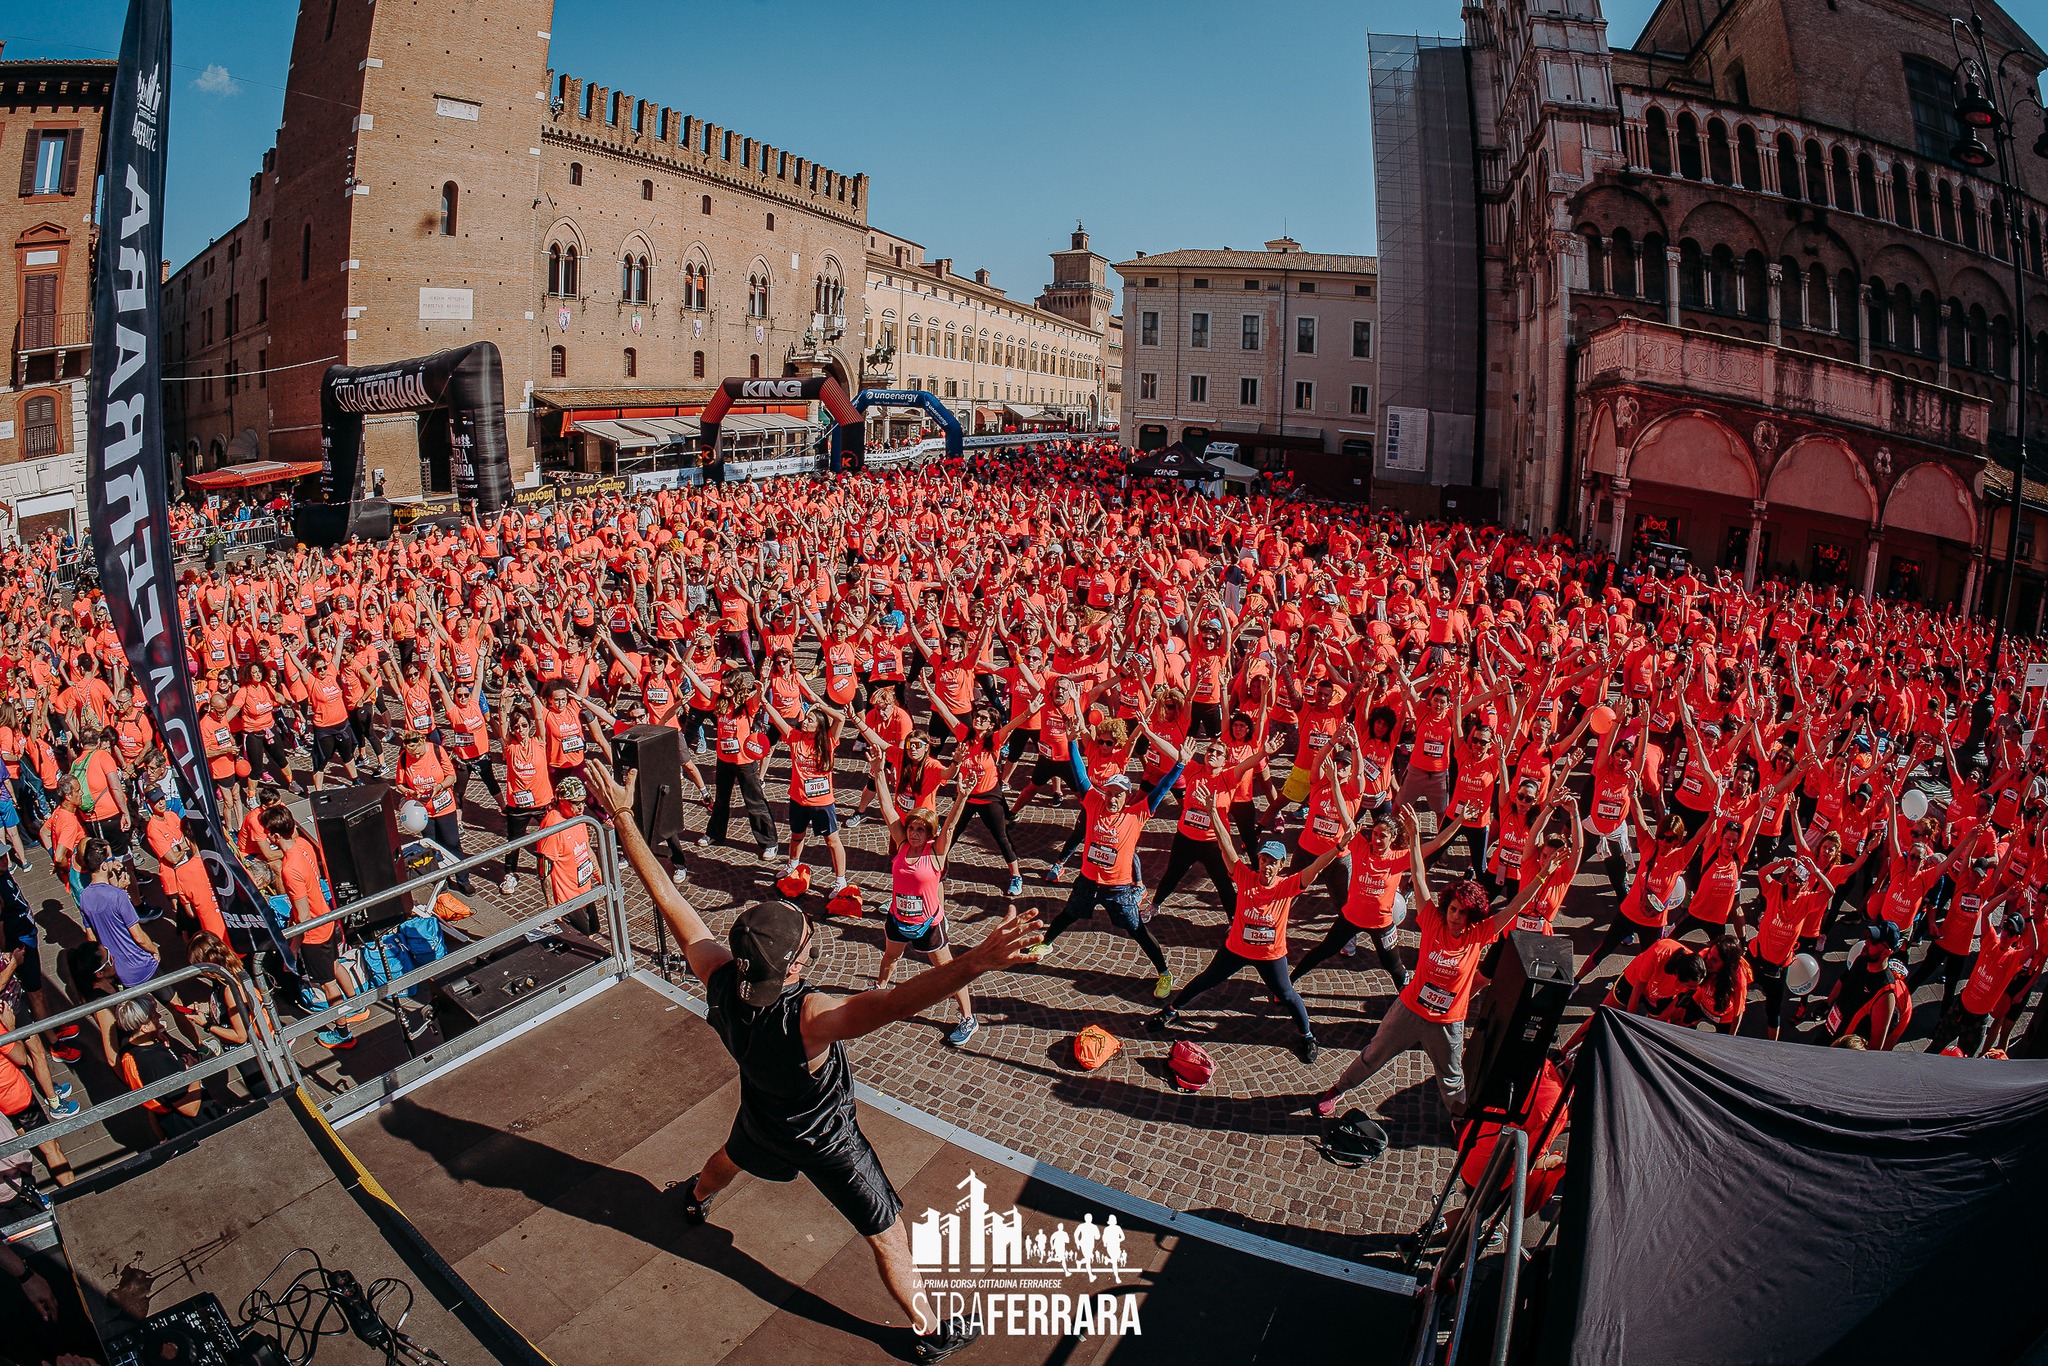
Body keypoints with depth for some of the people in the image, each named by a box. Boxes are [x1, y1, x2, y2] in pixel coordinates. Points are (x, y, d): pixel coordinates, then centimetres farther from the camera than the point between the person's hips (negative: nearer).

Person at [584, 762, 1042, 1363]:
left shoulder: (719, 980, -30)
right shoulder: (806, 1019, -47)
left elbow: (665, 894, -26)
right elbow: (893, 1003, -65)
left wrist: (623, 816, -22)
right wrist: (975, 963, -78)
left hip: (761, 1118, 6)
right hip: (824, 1143, -6)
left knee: (732, 1156, 41)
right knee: (888, 1235, 15)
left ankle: (695, 1198, 73)